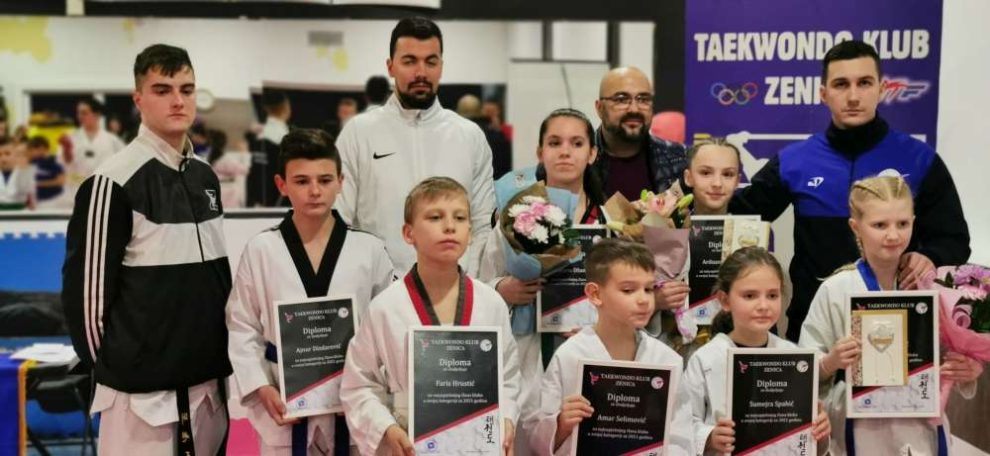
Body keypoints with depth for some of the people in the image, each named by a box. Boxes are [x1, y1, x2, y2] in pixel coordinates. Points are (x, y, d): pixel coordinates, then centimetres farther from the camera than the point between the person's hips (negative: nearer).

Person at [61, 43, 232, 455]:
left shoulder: (205, 176, 10)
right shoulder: (115, 181, -13)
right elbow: (86, 285, -10)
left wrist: (222, 352, 15)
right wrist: (109, 366, -4)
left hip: (207, 378, 7)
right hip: (141, 385, -7)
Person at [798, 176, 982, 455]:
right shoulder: (834, 290, -11)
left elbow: (953, 358, 7)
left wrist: (967, 372, -13)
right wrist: (830, 364, -27)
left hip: (923, 431, 2)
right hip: (861, 433, -2)